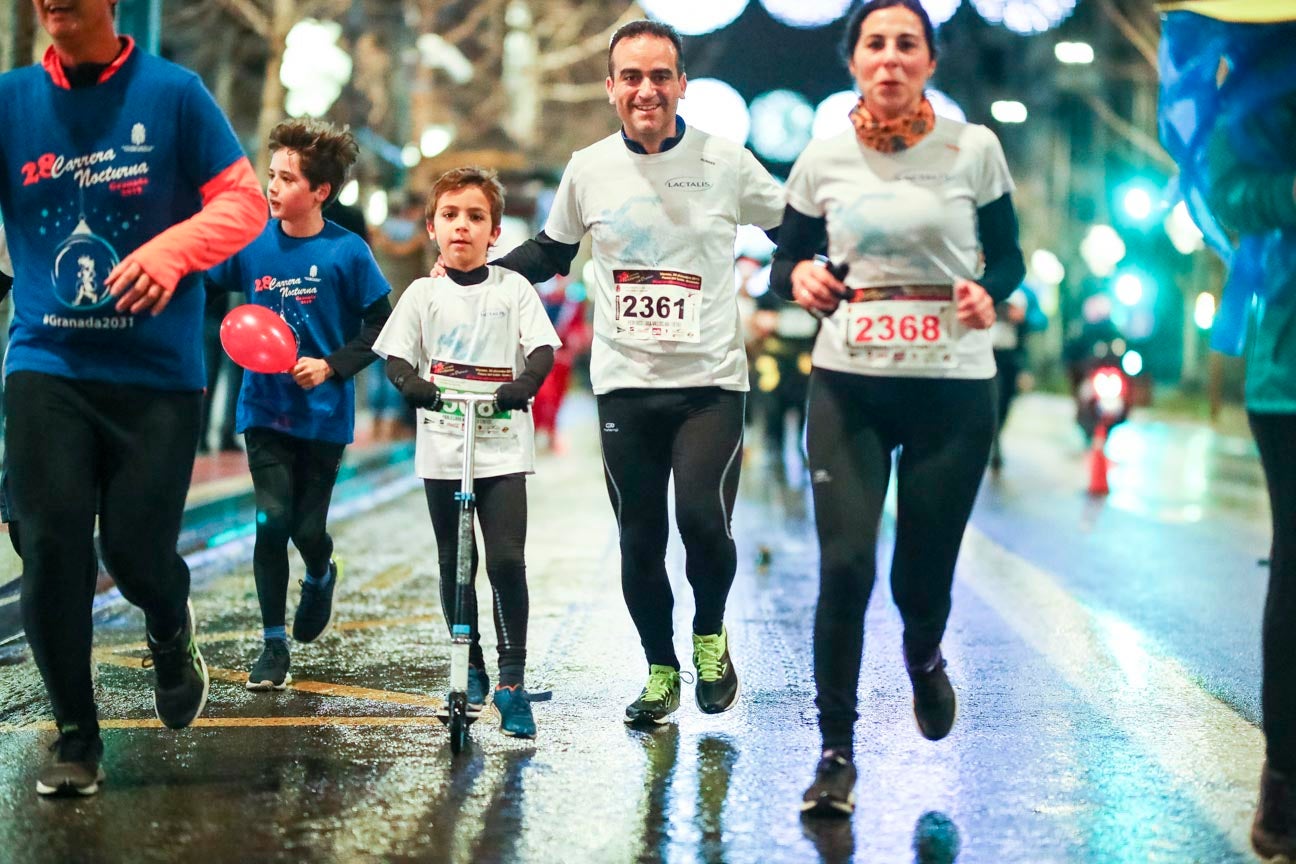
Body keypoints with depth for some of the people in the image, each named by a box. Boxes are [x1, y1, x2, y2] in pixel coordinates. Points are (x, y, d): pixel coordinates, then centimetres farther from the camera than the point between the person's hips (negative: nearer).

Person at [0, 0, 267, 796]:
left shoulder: (173, 93, -2)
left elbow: (243, 201, -3)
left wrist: (171, 249, -19)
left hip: (158, 370, -2)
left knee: (136, 547, -2)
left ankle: (172, 634, 37)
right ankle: (76, 737, 13)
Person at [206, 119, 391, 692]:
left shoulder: (347, 252, -8)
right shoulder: (251, 242, -2)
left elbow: (380, 326, -2)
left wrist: (331, 367, -13)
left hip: (324, 413, -1)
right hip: (265, 408, 2)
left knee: (308, 528, 2)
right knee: (273, 522, -7)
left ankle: (321, 577, 40)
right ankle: (274, 644, 7)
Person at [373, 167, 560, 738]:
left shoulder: (513, 288, 5)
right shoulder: (423, 294, 8)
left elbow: (543, 348, -2)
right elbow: (395, 357, 6)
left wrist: (524, 382, -22)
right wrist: (410, 383, -17)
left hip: (503, 446, -2)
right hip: (442, 448, 2)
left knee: (507, 561, -11)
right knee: (454, 564, 8)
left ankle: (512, 681, -5)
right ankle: (471, 668, 24)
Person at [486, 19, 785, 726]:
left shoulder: (725, 163, -2)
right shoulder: (587, 170, 3)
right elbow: (550, 251, 19)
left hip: (710, 382, -2)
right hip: (625, 386, 2)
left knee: (702, 518, -18)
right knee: (638, 540, 5)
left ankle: (711, 635, 13)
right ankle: (661, 672, 26)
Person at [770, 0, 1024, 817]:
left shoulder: (974, 149, -1)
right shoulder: (824, 159, 2)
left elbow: (1009, 258, 7)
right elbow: (785, 263, 11)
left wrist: (988, 294, -15)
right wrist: (801, 278, -12)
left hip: (953, 388, 0)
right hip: (848, 386, 1)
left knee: (925, 566, 4)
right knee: (844, 565, -10)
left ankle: (924, 660, 43)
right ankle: (836, 751, 6)